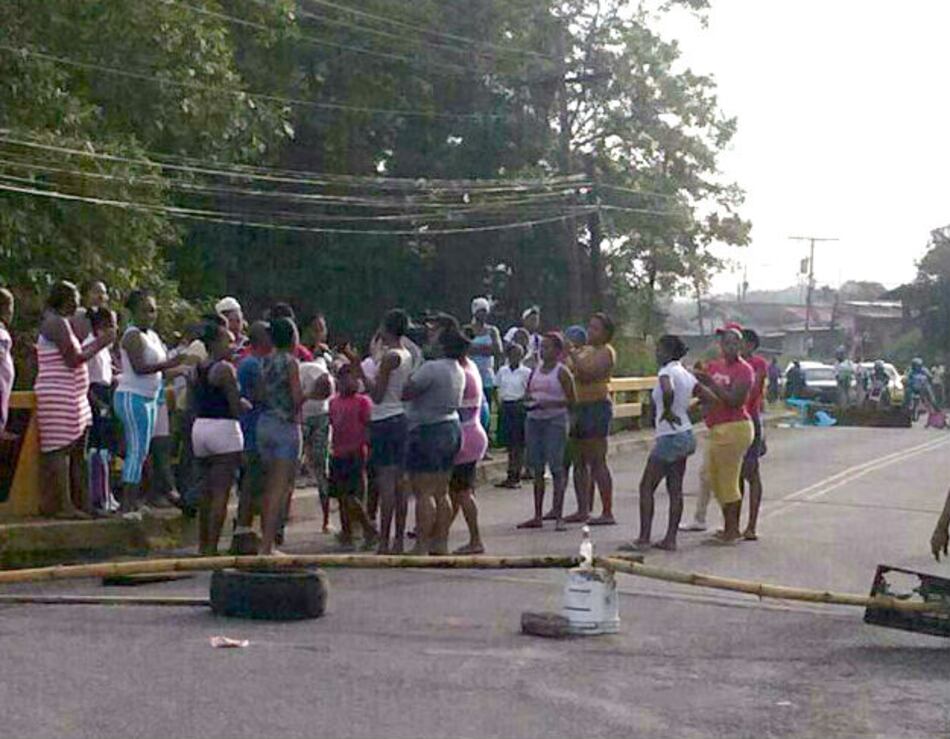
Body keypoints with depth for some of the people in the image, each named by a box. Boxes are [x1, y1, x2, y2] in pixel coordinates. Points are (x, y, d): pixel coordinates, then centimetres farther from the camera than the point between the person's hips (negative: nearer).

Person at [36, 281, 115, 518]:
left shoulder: (56, 322, 21)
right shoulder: (57, 323, -12)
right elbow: (73, 360, -16)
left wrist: (97, 343, 18)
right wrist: (100, 344, -7)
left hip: (69, 398, 10)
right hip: (59, 397, -10)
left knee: (74, 450, 9)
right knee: (61, 450, -10)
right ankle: (61, 505, -10)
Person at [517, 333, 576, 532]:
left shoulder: (562, 372, -4)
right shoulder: (535, 371, 14)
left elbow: (571, 400, -8)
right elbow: (528, 393, 20)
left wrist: (548, 403, -19)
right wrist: (529, 401, -3)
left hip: (555, 420, -6)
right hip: (534, 420, 6)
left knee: (556, 468, -8)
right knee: (537, 469, 7)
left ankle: (558, 516, -6)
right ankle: (537, 516, 12)